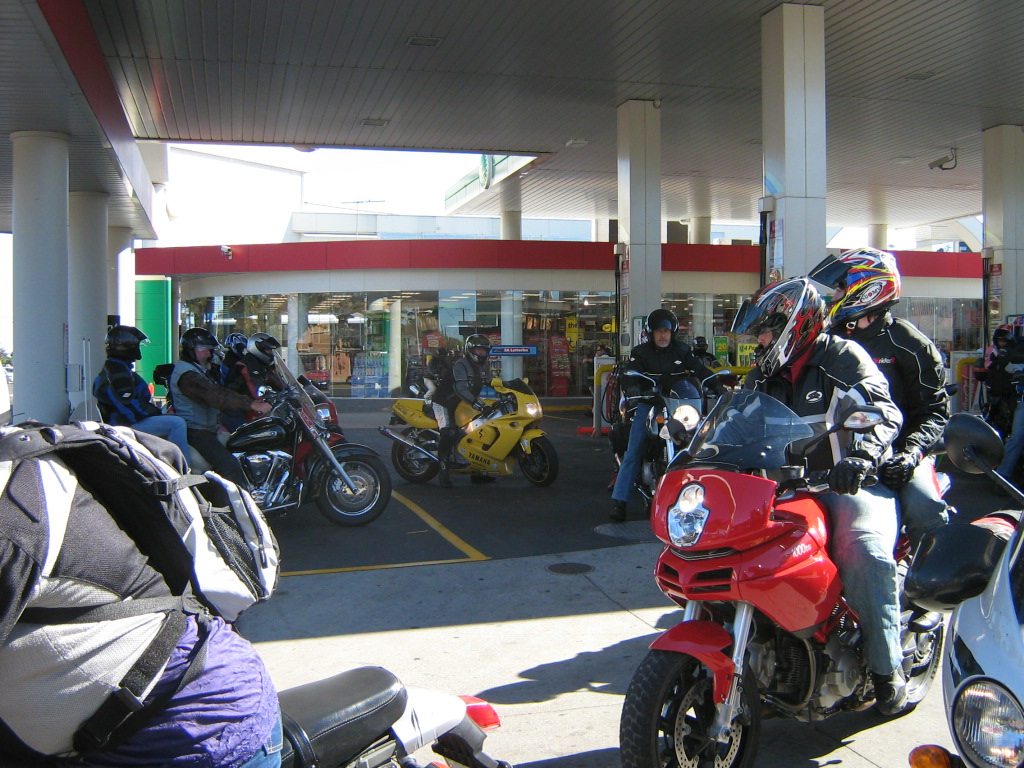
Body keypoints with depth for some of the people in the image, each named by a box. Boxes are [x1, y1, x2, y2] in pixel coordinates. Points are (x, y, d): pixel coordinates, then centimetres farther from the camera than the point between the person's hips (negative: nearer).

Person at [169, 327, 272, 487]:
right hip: (194, 432, -11)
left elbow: (221, 392, 17)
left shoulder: (198, 371, 22)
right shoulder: (186, 374, -15)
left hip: (205, 430, 11)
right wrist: (251, 404, -35)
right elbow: (214, 396, -28)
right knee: (230, 465, -24)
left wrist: (252, 402, 5)